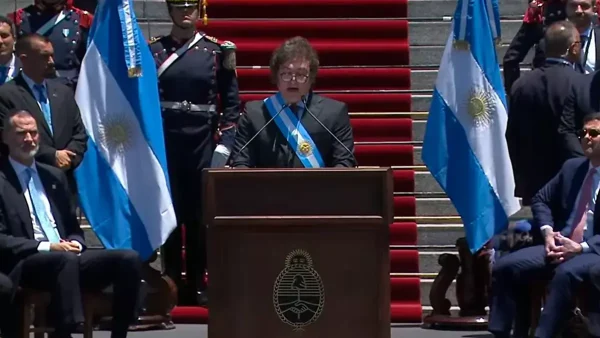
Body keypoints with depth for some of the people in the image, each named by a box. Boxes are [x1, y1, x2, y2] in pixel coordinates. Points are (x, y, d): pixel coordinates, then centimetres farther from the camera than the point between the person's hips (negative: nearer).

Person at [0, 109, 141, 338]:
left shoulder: (54, 176, 22)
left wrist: (75, 243, 0)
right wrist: (46, 247, -17)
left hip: (67, 257, 7)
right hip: (25, 265, -7)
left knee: (129, 259, -16)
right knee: (66, 260, -40)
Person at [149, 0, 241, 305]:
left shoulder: (216, 51, 3)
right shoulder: (154, 50, 4)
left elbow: (231, 102, 4)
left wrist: (224, 143, -4)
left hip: (203, 142, 0)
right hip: (165, 141, 0)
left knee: (199, 216, 3)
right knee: (168, 212, 2)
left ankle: (197, 285, 10)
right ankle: (172, 282, 8)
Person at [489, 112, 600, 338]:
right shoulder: (572, 167, 17)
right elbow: (541, 200, 23)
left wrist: (582, 247, -20)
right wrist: (547, 232, 3)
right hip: (559, 246, 7)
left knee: (566, 273, -39)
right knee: (503, 267, -13)